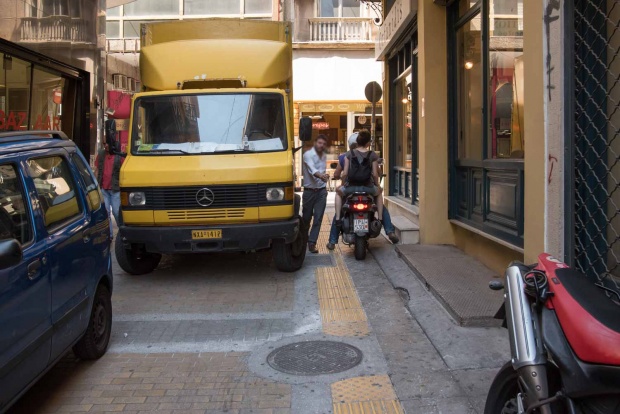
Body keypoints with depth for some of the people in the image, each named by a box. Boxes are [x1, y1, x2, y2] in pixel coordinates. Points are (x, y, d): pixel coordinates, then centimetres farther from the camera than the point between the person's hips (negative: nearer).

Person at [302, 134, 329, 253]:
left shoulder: (324, 156, 9)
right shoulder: (308, 154, -12)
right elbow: (311, 169, -31)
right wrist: (320, 175, -48)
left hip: (321, 191, 4)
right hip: (309, 190, -4)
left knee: (318, 218, -5)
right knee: (306, 217, 9)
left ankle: (312, 243, -3)